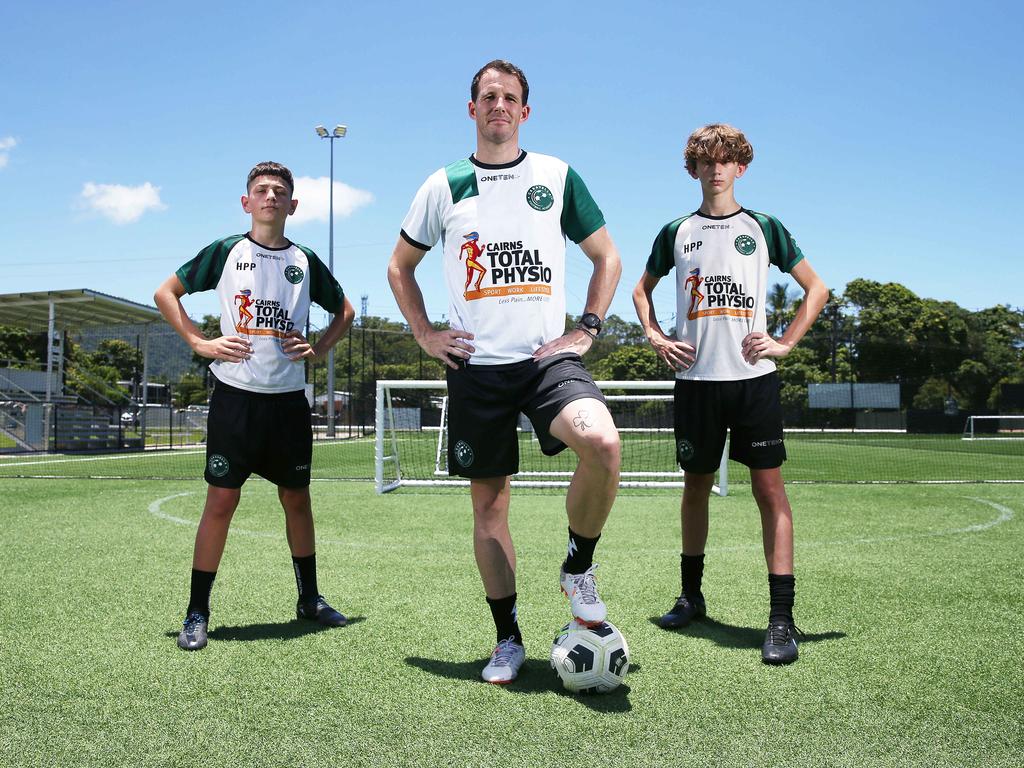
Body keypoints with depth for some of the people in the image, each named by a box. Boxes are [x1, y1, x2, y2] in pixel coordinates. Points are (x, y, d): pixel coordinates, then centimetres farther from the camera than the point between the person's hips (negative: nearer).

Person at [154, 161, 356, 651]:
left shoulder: (305, 261, 7)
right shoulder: (226, 252, 1)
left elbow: (344, 311, 20)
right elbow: (165, 293, 6)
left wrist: (318, 349, 4)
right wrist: (201, 342, -5)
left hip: (289, 399, 3)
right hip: (235, 395, -3)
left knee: (297, 499, 11)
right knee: (221, 500, -4)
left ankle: (309, 598, 26)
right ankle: (197, 612, 7)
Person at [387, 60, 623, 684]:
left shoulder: (557, 176, 6)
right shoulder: (444, 186, 8)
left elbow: (608, 258, 13)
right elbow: (400, 266, 18)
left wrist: (587, 329, 1)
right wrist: (426, 334, 6)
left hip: (548, 356, -1)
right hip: (477, 366, 1)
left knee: (602, 443, -29)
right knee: (489, 506, 4)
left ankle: (579, 570, -3)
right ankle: (509, 640, 20)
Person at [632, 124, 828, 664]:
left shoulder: (763, 228, 6)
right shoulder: (676, 232, 9)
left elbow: (816, 288, 12)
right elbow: (642, 289, 23)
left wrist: (785, 342, 0)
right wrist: (657, 338, 7)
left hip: (752, 377, -1)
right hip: (695, 378, 2)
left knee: (769, 489, -6)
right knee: (696, 486, 10)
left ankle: (781, 618, -4)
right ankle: (691, 596, 26)